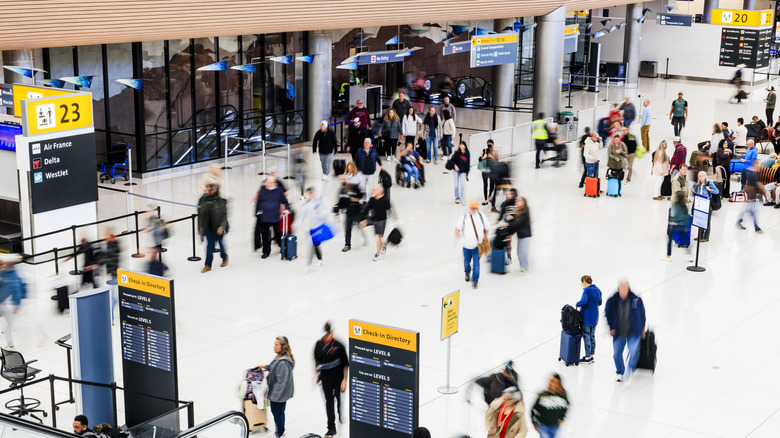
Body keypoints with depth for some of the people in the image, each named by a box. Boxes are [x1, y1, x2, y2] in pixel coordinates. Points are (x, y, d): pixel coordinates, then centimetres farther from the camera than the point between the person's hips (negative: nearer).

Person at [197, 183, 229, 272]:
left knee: (221, 243, 15)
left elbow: (224, 215, -10)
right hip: (208, 227, 2)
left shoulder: (221, 201, -11)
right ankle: (208, 265, 6)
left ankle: (224, 259, 39)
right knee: (209, 245, 2)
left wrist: (222, 226, -20)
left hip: (219, 228, -2)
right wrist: (200, 227, 6)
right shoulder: (203, 200, -2)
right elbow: (200, 215, 5)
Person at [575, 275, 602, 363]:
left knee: (586, 337, 2)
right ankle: (591, 355, 25)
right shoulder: (597, 289, 6)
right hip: (595, 317, 8)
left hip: (587, 317, -8)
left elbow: (583, 302, -32)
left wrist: (577, 304, -13)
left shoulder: (587, 290, -19)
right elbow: (599, 302, 16)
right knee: (592, 336, 17)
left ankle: (587, 358, 7)